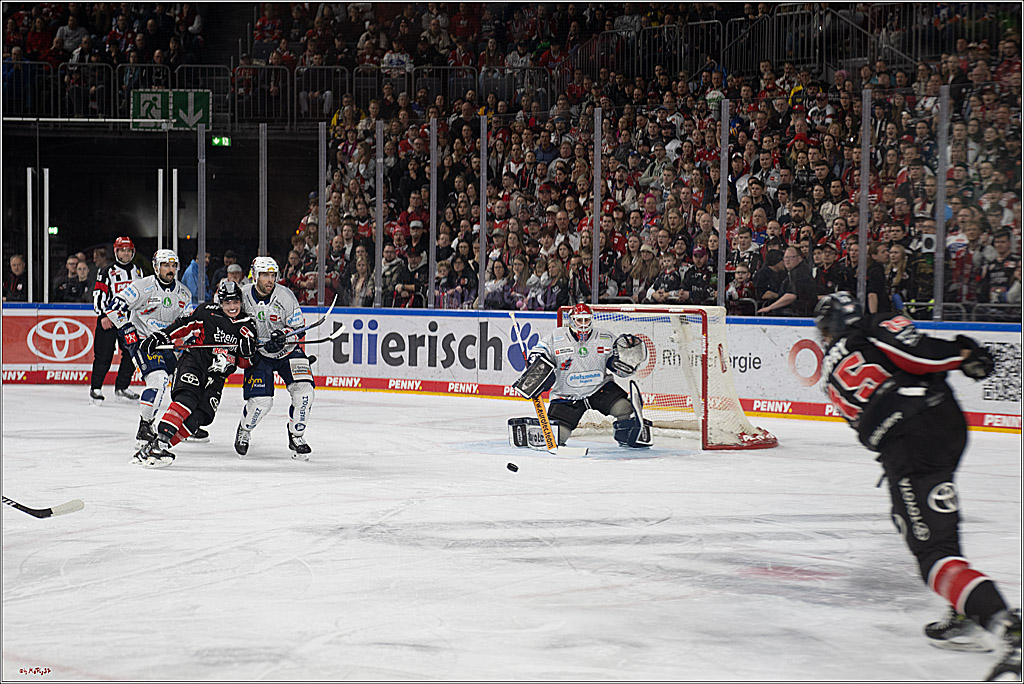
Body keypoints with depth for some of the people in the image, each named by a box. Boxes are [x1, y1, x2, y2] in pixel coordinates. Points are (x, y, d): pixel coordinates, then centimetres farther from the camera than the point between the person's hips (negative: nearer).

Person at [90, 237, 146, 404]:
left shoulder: (138, 272, 14)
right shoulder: (106, 272, -1)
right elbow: (98, 294, -7)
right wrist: (103, 315, -17)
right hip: (108, 317, -5)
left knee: (131, 354, 2)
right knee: (103, 355, -7)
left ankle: (121, 387, 14)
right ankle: (95, 388, 3)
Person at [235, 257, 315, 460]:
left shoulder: (285, 297, -15)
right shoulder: (242, 296, -12)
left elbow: (298, 329, -10)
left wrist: (283, 336, -30)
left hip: (288, 351, 1)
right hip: (258, 353, -1)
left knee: (303, 390, -18)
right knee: (260, 401, -14)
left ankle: (296, 437, 2)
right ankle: (243, 431, 19)